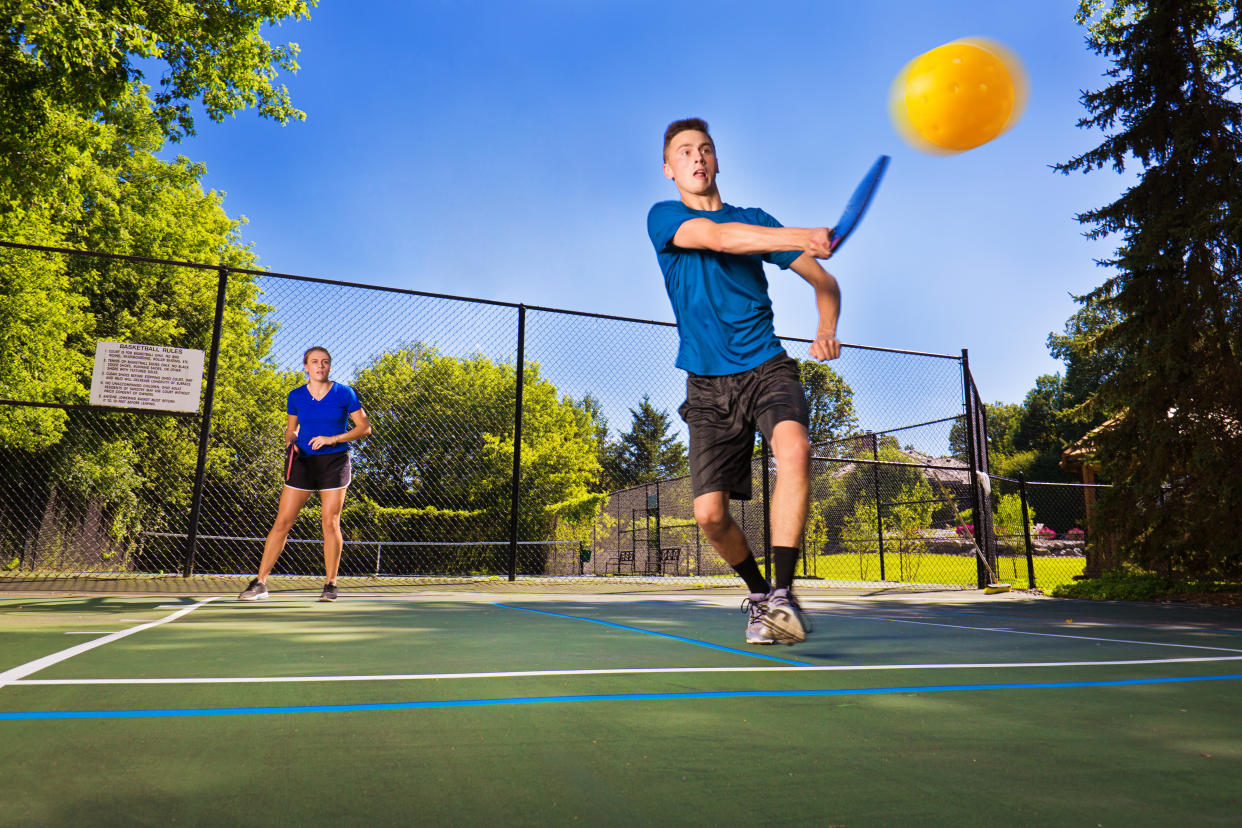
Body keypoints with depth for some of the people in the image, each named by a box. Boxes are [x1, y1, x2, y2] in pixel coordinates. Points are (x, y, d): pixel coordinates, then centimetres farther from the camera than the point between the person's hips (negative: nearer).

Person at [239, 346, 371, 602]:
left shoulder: (344, 393, -1)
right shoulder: (296, 396, 7)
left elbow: (364, 428, -1)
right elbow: (291, 429, 19)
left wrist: (333, 439, -13)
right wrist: (290, 444, -4)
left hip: (334, 462, -2)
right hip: (303, 461, 2)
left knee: (330, 523, -3)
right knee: (282, 522, -1)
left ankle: (330, 583, 10)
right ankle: (260, 583, 7)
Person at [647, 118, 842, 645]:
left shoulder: (755, 220, 12)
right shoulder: (663, 219, 5)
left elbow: (823, 280, 12)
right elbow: (718, 237, -17)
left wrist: (827, 331, -10)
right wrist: (802, 237, -32)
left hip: (766, 369, 1)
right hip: (708, 387, 0)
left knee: (795, 449, -31)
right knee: (709, 513, -5)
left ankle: (782, 594, -24)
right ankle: (759, 593, 23)